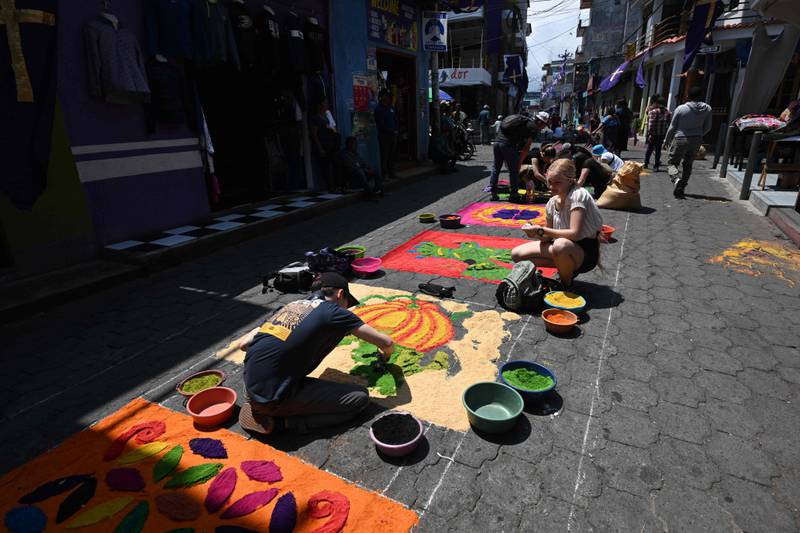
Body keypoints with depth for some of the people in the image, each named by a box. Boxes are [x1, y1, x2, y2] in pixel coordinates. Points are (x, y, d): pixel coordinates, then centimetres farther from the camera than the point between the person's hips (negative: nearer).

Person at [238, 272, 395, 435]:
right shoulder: (334, 312, -2)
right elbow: (386, 343, 1)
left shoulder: (290, 306, 15)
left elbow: (243, 344, 15)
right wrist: (386, 354, 24)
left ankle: (258, 409, 15)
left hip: (250, 388, 7)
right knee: (360, 397, -1)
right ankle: (283, 421, -2)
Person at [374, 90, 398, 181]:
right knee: (384, 156, -4)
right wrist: (392, 131, -12)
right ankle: (384, 175, 0)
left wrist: (396, 130, 1)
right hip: (384, 136, -6)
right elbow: (381, 125, -12)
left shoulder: (391, 107, 13)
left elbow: (395, 120, 17)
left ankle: (391, 173, 17)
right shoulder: (378, 109, -7)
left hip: (393, 135, 6)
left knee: (392, 155, 9)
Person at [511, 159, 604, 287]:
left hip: (586, 252, -7)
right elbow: (548, 237, 7)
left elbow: (574, 233, -28)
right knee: (517, 254, -1)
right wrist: (536, 233, -16)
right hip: (565, 247, 8)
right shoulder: (552, 202, 3)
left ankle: (566, 283, -10)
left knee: (561, 245, -42)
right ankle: (568, 269, 7)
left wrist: (541, 230, -26)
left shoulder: (577, 195, -19)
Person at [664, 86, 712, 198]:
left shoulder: (681, 108, -11)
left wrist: (666, 141, 6)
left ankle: (677, 179, -29)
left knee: (672, 163, 2)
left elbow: (672, 127, -5)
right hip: (696, 140, 4)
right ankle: (680, 189, 15)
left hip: (681, 139, -4)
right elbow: (707, 127, 8)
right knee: (688, 165, 14)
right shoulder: (707, 109, 1)